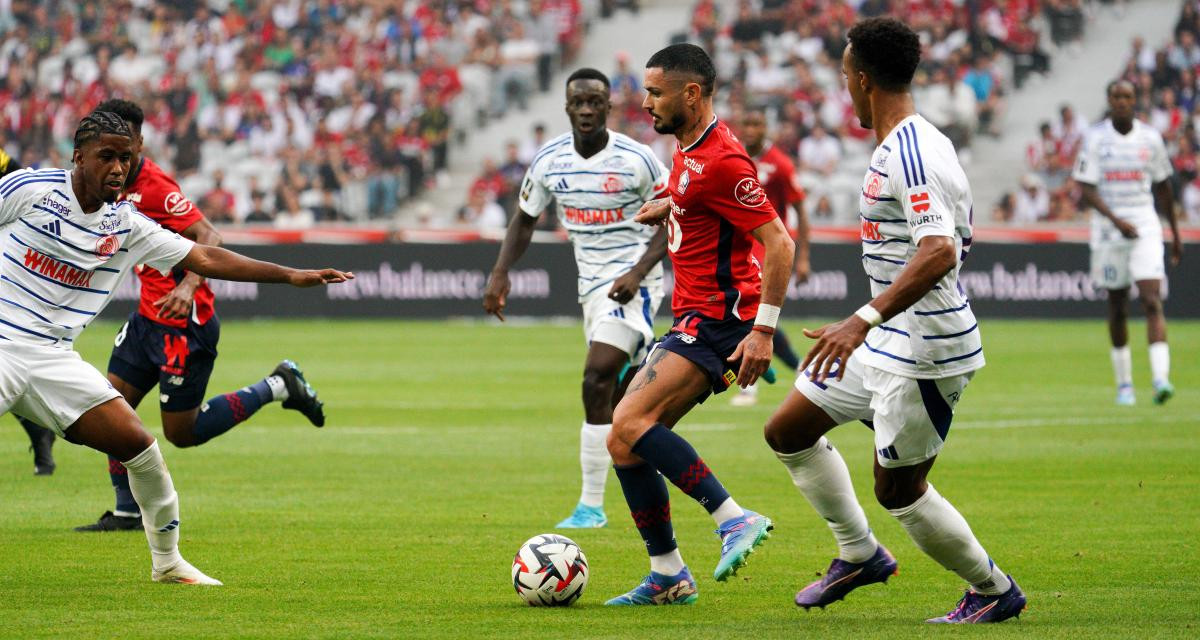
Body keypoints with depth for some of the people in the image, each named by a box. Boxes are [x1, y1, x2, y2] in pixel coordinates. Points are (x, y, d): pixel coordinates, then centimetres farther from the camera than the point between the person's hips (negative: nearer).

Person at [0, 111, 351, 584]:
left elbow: (203, 258, 9)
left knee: (139, 447, 0)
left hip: (53, 357, 5)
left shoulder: (126, 225, 6)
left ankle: (168, 562, 18)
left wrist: (290, 275, 5)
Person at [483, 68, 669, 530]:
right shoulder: (549, 161, -1)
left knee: (597, 380, -19)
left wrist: (637, 273, -19)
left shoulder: (635, 159, -15)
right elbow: (525, 219, 12)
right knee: (616, 395, 13)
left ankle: (591, 505, -17)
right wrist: (500, 273, -1)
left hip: (632, 282, -6)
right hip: (591, 282, 6)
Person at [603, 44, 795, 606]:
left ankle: (735, 519, -23)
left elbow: (779, 242, -20)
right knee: (625, 444, 6)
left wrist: (764, 331, -22)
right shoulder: (687, 149, 13)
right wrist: (668, 205, 18)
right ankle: (668, 578, 12)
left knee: (630, 424, -24)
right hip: (693, 321, 10)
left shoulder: (720, 160, -17)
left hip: (719, 322, -10)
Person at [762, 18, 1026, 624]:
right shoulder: (898, 146, 10)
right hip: (887, 343, 10)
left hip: (925, 351, -10)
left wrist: (863, 320, -40)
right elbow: (955, 235, 22)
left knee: (897, 489, 1)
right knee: (787, 432, 14)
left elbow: (940, 253, -34)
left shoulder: (913, 153, -22)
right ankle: (859, 554, 26)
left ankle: (994, 591, 18)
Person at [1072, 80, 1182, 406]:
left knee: (1152, 301, -14)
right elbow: (1086, 190, -9)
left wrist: (1175, 234, 18)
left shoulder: (1150, 138, 5)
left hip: (1146, 227, 0)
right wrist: (1116, 220, -23)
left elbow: (1163, 187, 15)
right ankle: (1123, 383, 20)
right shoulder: (1095, 138, -3)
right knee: (1117, 307, 7)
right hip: (1108, 228, 0)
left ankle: (1161, 379, -24)